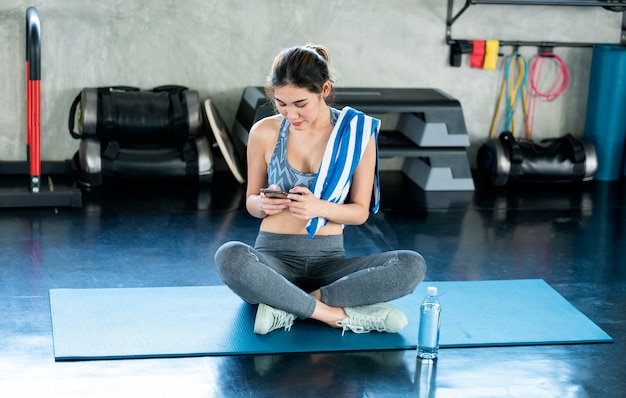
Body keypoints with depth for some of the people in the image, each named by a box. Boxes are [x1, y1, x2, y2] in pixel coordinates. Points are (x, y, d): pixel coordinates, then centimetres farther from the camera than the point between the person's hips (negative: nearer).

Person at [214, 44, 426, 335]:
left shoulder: (357, 133, -3)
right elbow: (250, 202, 9)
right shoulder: (264, 133, -2)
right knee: (230, 257, -37)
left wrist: (320, 207, -20)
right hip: (274, 256, -1)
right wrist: (263, 204, -16)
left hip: (329, 258, 1)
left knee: (412, 265, -25)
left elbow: (361, 211, 2)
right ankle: (339, 315, -26)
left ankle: (287, 306, -24)